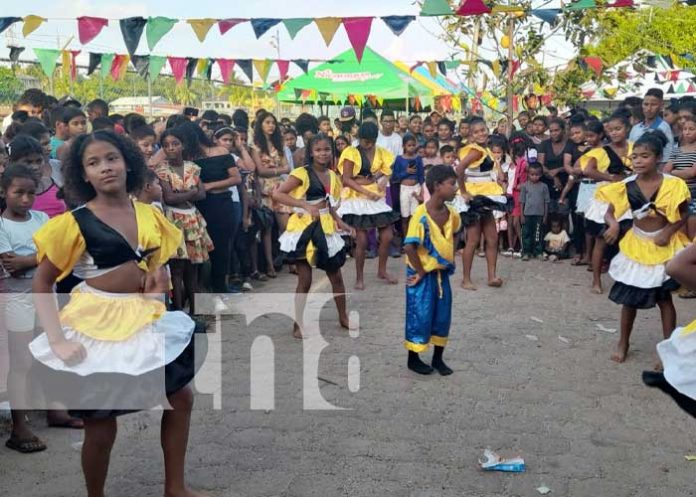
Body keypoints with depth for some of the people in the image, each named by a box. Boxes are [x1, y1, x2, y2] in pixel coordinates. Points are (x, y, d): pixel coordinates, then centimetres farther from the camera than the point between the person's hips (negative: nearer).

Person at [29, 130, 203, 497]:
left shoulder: (148, 215, 3)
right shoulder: (75, 222, -12)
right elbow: (42, 282, -9)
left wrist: (160, 278, -4)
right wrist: (57, 340, -18)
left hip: (145, 319, 6)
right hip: (97, 324, -6)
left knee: (181, 398, 13)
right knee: (101, 426, 4)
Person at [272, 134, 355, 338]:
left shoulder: (331, 176, 8)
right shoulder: (302, 173, -12)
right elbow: (277, 194, -19)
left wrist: (340, 222, 2)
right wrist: (305, 205, -27)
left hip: (325, 229, 6)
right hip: (304, 229, -6)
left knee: (336, 276, 14)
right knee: (305, 280, 0)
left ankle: (343, 317, 32)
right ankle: (298, 324, 15)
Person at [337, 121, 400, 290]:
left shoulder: (381, 153, 7)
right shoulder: (351, 153, -8)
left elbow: (386, 173, 11)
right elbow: (346, 179, -12)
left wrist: (383, 179, -13)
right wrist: (366, 192, -21)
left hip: (376, 198, 5)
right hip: (357, 199, -5)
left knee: (387, 236, 4)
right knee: (362, 240, -5)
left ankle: (382, 271, 24)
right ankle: (359, 277, 10)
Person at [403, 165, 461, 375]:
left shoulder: (451, 214, -1)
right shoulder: (421, 214, -23)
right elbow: (409, 247, -26)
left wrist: (450, 259, 12)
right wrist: (420, 272, -18)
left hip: (442, 272, 7)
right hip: (423, 274, -7)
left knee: (443, 316, 12)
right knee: (420, 316, 3)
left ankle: (438, 358, 27)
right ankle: (413, 359, 20)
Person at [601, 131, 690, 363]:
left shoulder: (672, 184, -15)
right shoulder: (627, 185, -10)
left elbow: (683, 215, -5)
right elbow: (610, 213, -4)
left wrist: (667, 232, -21)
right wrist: (614, 224, -26)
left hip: (664, 246, -2)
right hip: (636, 244, 2)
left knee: (664, 298, 5)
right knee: (629, 297, 8)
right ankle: (623, 343, 25)